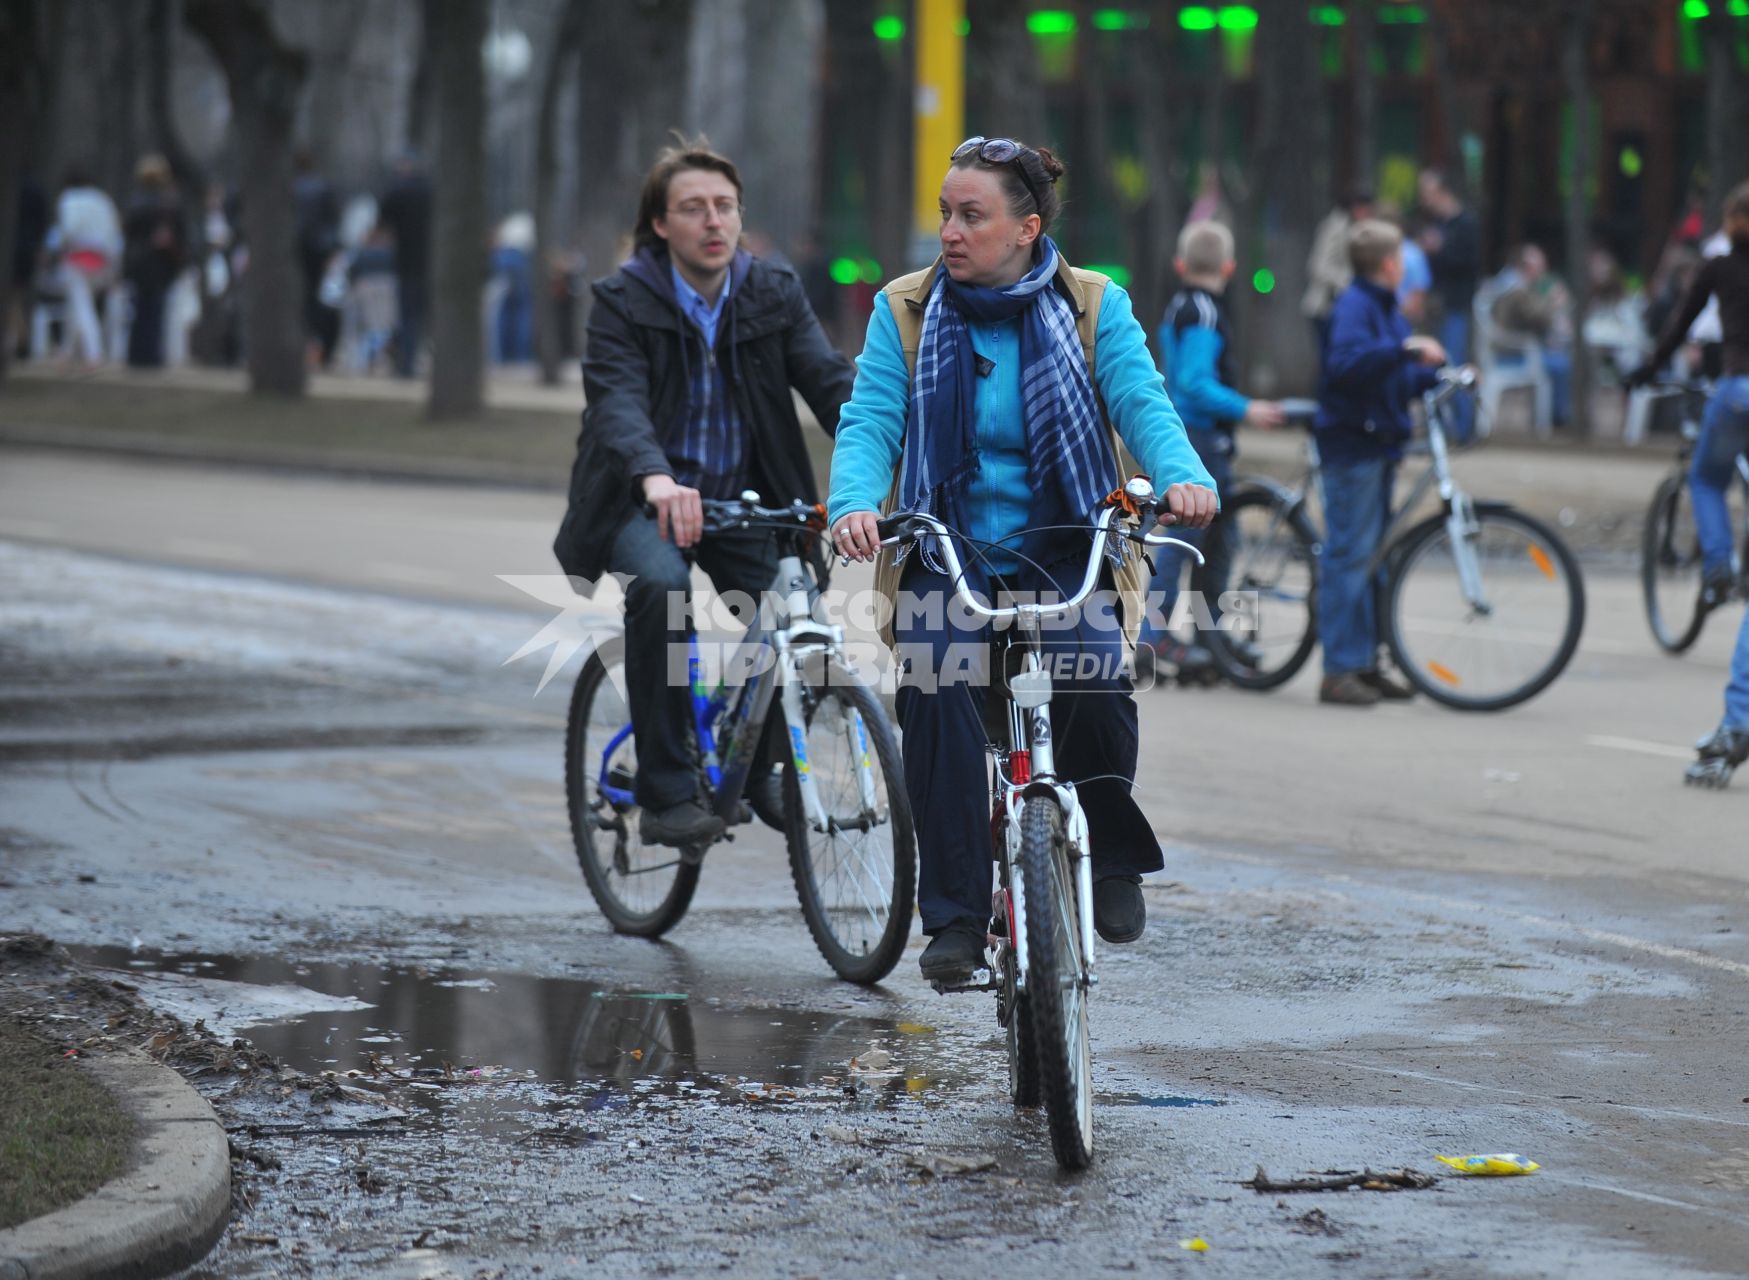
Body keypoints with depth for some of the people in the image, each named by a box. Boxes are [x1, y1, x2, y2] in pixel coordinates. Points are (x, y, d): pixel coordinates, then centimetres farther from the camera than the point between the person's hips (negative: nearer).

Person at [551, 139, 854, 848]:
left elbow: (830, 379, -11)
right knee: (660, 585, -34)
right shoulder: (623, 301, -9)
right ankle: (666, 796, -26)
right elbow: (617, 400, -25)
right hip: (645, 502, -3)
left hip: (743, 502, 3)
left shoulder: (774, 294, 2)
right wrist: (655, 477, -47)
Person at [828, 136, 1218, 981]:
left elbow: (1142, 404, -8)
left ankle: (1112, 855, 0)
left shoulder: (1094, 307, 4)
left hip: (1065, 548, -1)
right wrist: (854, 502, -27)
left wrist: (1182, 478, -30)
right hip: (947, 552, 1)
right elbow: (870, 421, -5)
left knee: (1093, 683, -27)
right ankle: (954, 917, -16)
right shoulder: (904, 311, 4)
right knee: (938, 704, -25)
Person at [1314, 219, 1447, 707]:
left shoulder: (1384, 307, 19)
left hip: (1379, 445, 10)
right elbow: (1347, 360, -31)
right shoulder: (1355, 305, -12)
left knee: (1373, 556, 12)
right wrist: (1408, 349, -36)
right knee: (1349, 553, -10)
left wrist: (1438, 375, 10)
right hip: (1352, 446, -10)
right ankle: (1340, 671, -10)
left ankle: (1366, 664, 18)